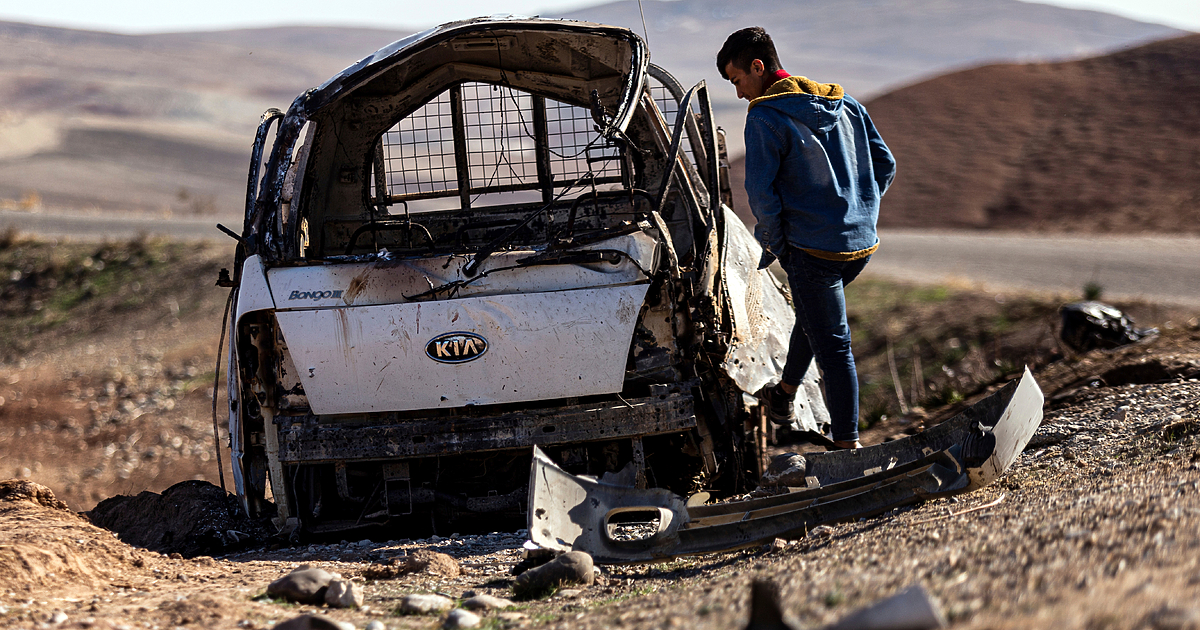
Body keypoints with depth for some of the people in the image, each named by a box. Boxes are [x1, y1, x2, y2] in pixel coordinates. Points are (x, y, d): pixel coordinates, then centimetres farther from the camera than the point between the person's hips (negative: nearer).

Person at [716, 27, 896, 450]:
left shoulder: (765, 118, -12)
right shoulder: (845, 105, 10)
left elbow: (761, 191, -17)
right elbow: (885, 164, 12)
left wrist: (772, 244, -3)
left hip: (813, 249, -7)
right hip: (863, 243, 7)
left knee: (832, 346, -1)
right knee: (816, 314, 29)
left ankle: (848, 445, 1)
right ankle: (785, 395, 45)